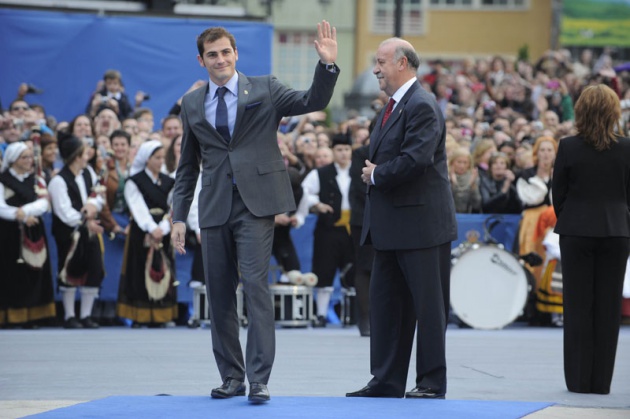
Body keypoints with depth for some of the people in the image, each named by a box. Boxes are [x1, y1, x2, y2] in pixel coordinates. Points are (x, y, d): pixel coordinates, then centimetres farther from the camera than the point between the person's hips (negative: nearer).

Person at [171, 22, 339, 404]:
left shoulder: (264, 90, 4)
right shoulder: (193, 104, 13)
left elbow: (313, 102, -7)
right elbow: (188, 165, 17)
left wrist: (327, 64, -24)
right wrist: (179, 216, 11)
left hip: (256, 203, -4)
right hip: (215, 208, 4)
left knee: (255, 285, -13)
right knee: (220, 293, 6)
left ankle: (259, 379, -13)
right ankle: (232, 376, 17)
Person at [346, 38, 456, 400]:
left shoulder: (422, 105, -15)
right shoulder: (394, 106, 17)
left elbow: (415, 160, -25)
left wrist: (377, 175, -12)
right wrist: (373, 172, 1)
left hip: (420, 223, -10)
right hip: (390, 226, 10)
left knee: (428, 305, -1)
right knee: (386, 302, 11)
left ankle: (432, 383, 5)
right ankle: (387, 381, 17)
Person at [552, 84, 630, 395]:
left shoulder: (568, 147, -8)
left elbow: (558, 194, -1)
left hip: (577, 232, -1)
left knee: (578, 305, 6)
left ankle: (579, 380, 5)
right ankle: (601, 381, 6)